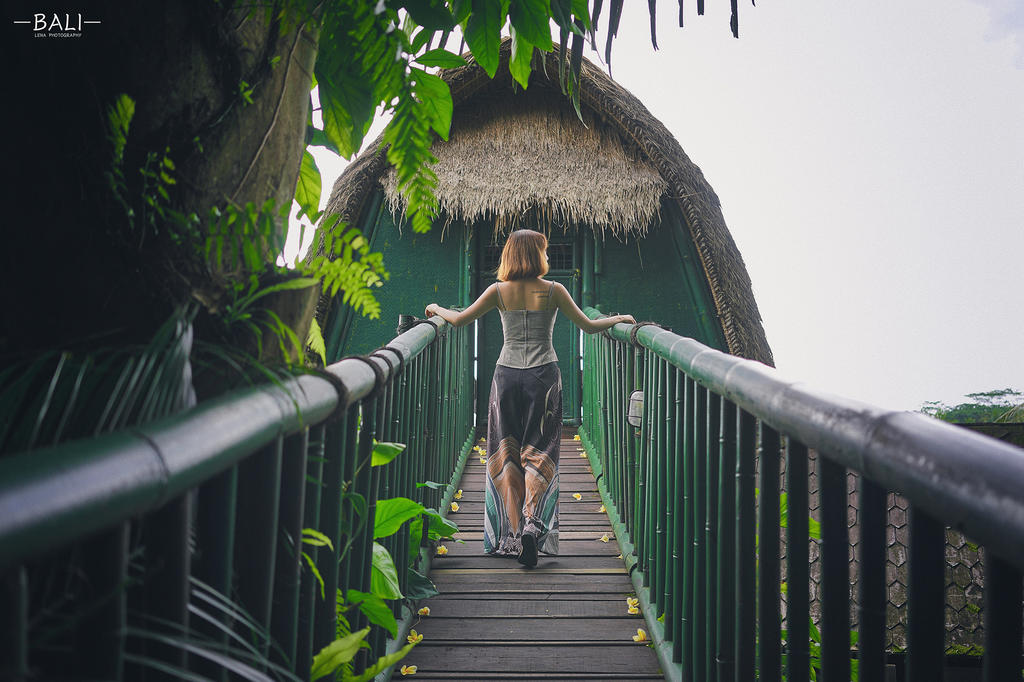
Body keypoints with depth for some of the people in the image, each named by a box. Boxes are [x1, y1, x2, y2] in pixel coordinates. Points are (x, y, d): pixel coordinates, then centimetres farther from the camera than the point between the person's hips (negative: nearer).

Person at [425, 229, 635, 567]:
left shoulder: (499, 291, 0)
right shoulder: (553, 290, -3)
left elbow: (459, 320, 5)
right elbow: (589, 326, 3)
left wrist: (436, 309, 25)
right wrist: (619, 319, 20)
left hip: (507, 375, 1)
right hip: (543, 374, -1)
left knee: (506, 454, 8)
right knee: (538, 452, 2)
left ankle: (511, 535, 6)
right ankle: (532, 522, -19)